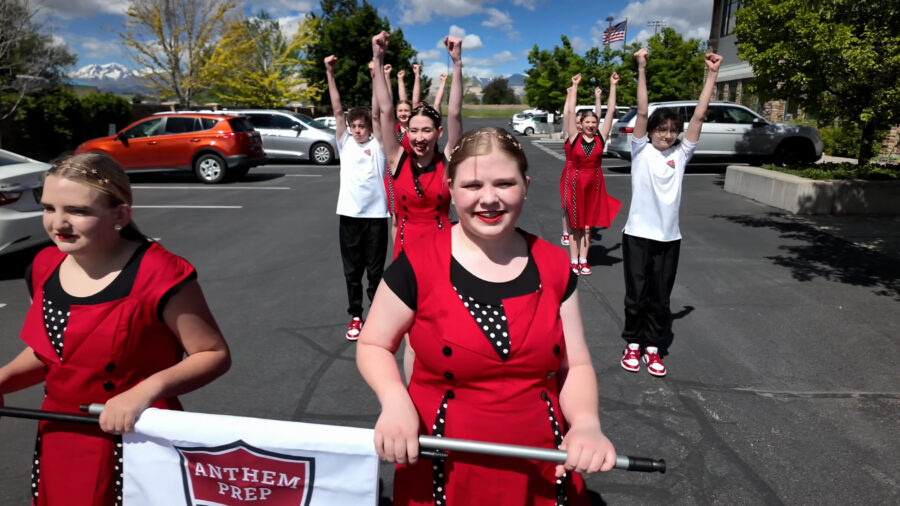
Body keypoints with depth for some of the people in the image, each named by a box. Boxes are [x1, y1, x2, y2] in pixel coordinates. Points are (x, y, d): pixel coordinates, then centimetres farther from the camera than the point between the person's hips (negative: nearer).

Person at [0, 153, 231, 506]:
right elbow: (48, 350, 15)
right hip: (58, 443, 7)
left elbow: (215, 355, -16)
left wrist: (148, 389, -28)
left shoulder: (159, 276, -22)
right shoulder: (46, 268, 0)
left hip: (138, 444, -6)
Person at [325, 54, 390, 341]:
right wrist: (330, 74, -7)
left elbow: (377, 113, -9)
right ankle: (355, 316, 23)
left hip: (375, 214, -2)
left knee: (375, 270, 8)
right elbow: (337, 110, 0)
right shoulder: (345, 142, 7)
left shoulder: (377, 144, 2)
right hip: (349, 214, 2)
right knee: (352, 270, 10)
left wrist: (376, 78, -16)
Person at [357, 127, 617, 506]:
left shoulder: (554, 266, -4)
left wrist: (586, 424, -17)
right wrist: (394, 400, -21)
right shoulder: (417, 264, -13)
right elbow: (373, 346, -2)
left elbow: (575, 365, 2)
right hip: (444, 468, -2)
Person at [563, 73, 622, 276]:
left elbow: (610, 111, 0)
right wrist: (574, 87, -10)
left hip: (594, 183, 2)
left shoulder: (601, 139, -1)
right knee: (575, 223, 5)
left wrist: (613, 86, 1)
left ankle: (583, 260, 18)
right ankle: (573, 261, 12)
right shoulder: (574, 138, -5)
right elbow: (570, 111, -9)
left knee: (588, 225, 9)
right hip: (576, 182, -2)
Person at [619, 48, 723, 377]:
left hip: (669, 237, 3)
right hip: (638, 234, -3)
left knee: (660, 299, 10)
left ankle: (653, 348, 24)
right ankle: (633, 344, 24)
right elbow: (642, 112, -10)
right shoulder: (641, 150, -2)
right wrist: (641, 70, -18)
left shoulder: (681, 153, 5)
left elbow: (699, 116, 0)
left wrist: (712, 74, -3)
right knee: (636, 295, 7)